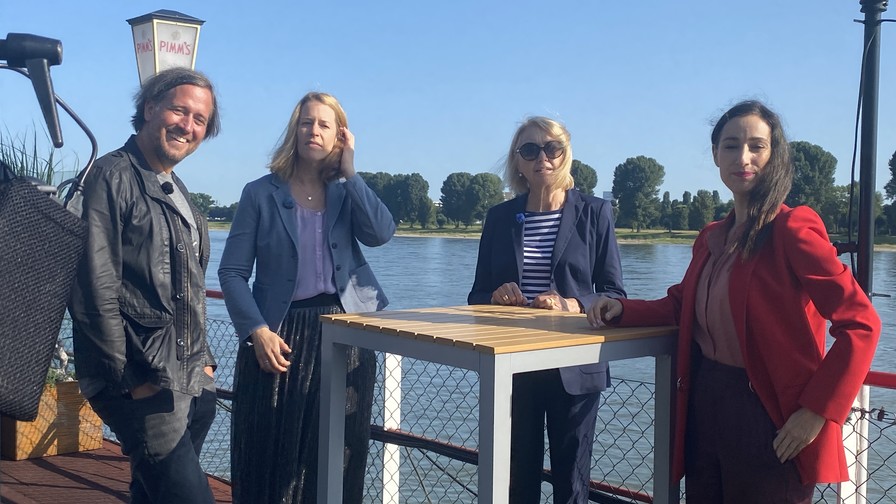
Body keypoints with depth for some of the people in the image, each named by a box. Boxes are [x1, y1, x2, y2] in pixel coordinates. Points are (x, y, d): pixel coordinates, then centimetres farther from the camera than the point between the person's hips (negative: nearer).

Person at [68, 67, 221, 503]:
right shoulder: (114, 176, -8)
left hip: (191, 383, 8)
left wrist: (203, 361, 15)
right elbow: (97, 288, -15)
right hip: (145, 383, -8)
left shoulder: (176, 191, 17)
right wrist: (127, 380, -15)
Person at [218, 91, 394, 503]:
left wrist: (349, 172, -8)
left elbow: (381, 233, -11)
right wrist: (257, 331, -14)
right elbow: (232, 272, -3)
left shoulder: (347, 192, 9)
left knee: (338, 453, 8)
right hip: (281, 334, -2)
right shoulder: (261, 194, 1)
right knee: (271, 453, 4)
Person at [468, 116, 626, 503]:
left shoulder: (594, 213, 0)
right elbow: (477, 295, 11)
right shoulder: (500, 217, 7)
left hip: (574, 368, -2)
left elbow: (614, 295, -1)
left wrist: (573, 305, -19)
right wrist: (496, 297, -10)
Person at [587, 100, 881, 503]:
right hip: (705, 406, 7)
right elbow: (682, 306, 16)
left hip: (767, 418, -7)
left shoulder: (792, 230, -14)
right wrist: (623, 311, -1)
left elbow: (860, 324, -18)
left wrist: (817, 411, -21)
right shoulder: (712, 238, 10)